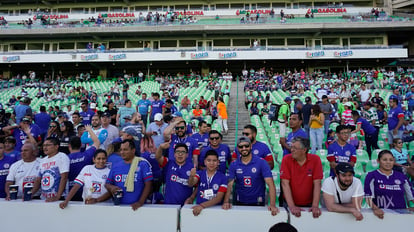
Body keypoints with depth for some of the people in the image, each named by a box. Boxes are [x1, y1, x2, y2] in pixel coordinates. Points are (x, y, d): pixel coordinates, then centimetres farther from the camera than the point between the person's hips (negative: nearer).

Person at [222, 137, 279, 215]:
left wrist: (272, 205, -25)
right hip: (239, 203, 1)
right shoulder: (233, 165, 1)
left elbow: (270, 184, -13)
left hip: (258, 203, -1)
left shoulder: (261, 163, -7)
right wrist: (226, 202, -21)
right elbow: (230, 185, -5)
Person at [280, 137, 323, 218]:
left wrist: (315, 206, -14)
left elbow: (317, 184, -7)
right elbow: (285, 183, -12)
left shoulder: (315, 159, -7)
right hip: (289, 203, 0)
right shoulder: (286, 159, -9)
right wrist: (292, 206, -17)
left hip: (308, 205, 1)